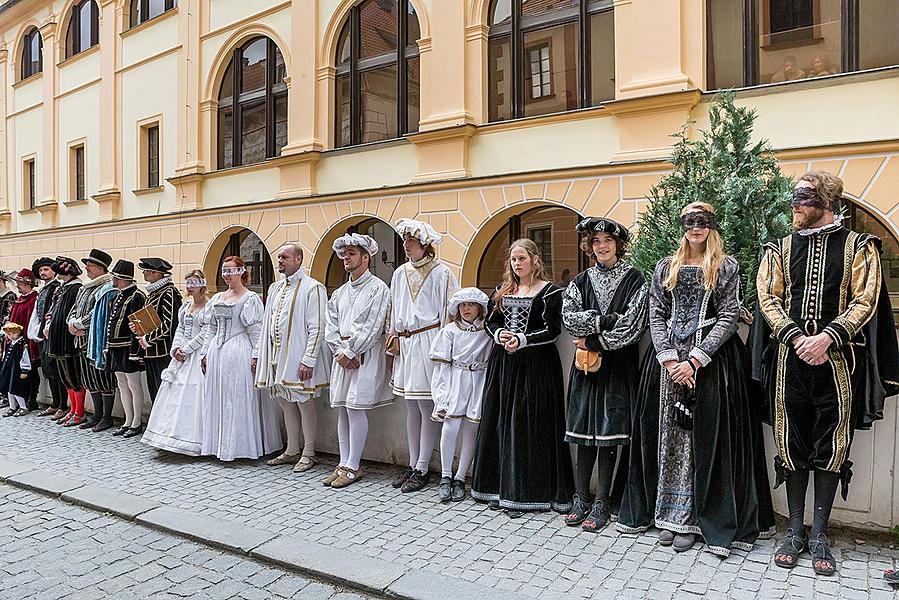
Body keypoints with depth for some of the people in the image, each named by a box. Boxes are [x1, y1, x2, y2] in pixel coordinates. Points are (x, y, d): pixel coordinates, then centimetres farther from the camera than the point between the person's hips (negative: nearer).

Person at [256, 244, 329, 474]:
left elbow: (317, 328, -13)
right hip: (276, 356, 7)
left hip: (297, 358, -7)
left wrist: (308, 360, -18)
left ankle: (308, 454, 13)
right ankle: (292, 451, 26)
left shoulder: (312, 288, -8)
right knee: (286, 404, 14)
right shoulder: (275, 288, 16)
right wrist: (260, 355, 13)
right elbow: (267, 324, 19)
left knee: (304, 404, 2)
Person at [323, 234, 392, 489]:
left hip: (364, 355, -7)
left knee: (356, 408, -8)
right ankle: (344, 463, 15)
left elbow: (372, 327, -13)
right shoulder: (339, 293, 18)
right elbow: (330, 327, 11)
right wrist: (340, 351, -5)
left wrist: (350, 352, -13)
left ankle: (353, 467, 1)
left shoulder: (378, 288, -4)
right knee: (342, 409, 7)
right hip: (342, 355, 7)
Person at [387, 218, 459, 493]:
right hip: (405, 345, 6)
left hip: (428, 344, -6)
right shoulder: (400, 273, 12)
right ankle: (413, 464, 23)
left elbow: (449, 311, -7)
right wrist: (394, 340, 12)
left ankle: (422, 469, 9)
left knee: (427, 407, -1)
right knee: (411, 408, 13)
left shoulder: (441, 273, -6)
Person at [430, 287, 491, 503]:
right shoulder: (450, 331, 5)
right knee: (450, 428, -12)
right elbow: (442, 364, 2)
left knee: (471, 432, 3)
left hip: (478, 385, 1)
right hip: (455, 382, -1)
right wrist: (442, 395, -6)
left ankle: (460, 479, 15)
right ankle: (445, 477, 4)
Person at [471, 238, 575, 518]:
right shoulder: (501, 290, 14)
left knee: (530, 424, -3)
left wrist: (522, 340, -18)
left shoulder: (549, 291, -4)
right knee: (501, 422, 7)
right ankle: (501, 487, 18)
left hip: (535, 364, -5)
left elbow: (552, 330, -9)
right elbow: (490, 321, 14)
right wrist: (499, 334, -7)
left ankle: (529, 491, 6)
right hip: (503, 363, 6)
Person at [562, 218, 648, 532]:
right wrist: (606, 320, -13)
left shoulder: (634, 279, 0)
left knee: (609, 433, 0)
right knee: (585, 430, 4)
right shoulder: (582, 281, 11)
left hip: (619, 364, -3)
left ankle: (601, 503, 10)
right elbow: (568, 317, -3)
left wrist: (591, 339, -10)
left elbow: (632, 324, -11)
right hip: (587, 364, 3)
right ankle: (581, 498, 14)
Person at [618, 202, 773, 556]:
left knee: (704, 437, -2)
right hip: (668, 359, 3)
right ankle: (669, 514, 14)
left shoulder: (727, 268, 4)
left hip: (711, 359, -3)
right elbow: (656, 315, 6)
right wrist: (669, 358, -8)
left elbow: (729, 316, -4)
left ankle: (693, 519, 7)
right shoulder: (665, 268, 13)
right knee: (667, 437, 4)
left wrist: (695, 359, -14)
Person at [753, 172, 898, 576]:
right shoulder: (780, 249, 10)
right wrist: (796, 338, -13)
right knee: (792, 446, 6)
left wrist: (826, 337, -18)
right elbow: (769, 300, 2)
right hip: (789, 360, 2)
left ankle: (819, 535, 18)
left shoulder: (858, 248, 4)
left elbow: (864, 302, -4)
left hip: (837, 361, -1)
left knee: (832, 448, 5)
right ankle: (795, 531, 19)